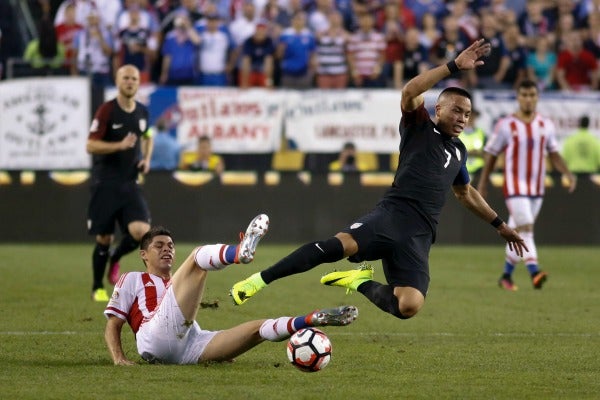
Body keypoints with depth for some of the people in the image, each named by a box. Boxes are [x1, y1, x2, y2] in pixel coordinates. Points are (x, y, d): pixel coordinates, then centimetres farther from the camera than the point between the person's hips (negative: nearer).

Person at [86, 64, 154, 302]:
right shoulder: (107, 111, -10)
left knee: (141, 231, -15)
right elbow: (90, 146, -14)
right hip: (105, 184, -4)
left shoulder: (142, 112, 6)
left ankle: (115, 259, 17)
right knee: (104, 239, 1)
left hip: (130, 184, 4)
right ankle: (97, 288, 21)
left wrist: (146, 158, 9)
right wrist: (120, 145, -25)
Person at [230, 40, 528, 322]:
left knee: (409, 306, -21)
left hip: (419, 234, 5)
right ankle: (259, 280, -28)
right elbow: (410, 92, -11)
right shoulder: (419, 127, 10)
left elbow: (465, 193, 45)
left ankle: (361, 283, 10)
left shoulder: (458, 151, 27)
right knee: (342, 244, -35)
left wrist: (499, 224, 47)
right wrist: (454, 66, -14)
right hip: (393, 213, -5)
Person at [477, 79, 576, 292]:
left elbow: (554, 154, 11)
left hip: (537, 188, 4)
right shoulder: (506, 125, -4)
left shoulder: (546, 125, 7)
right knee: (525, 229, -18)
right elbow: (491, 155, 2)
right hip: (515, 187, -4)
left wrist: (567, 172, -6)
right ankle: (534, 272, -29)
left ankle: (506, 275, 22)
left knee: (518, 234, 11)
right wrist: (482, 184, 4)